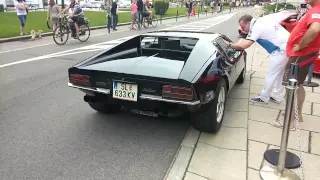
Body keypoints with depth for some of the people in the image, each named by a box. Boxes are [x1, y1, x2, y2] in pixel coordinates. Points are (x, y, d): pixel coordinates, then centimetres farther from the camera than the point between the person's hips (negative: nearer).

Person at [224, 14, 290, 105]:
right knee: (280, 74, 17)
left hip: (281, 49, -10)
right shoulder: (261, 20, 10)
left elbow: (243, 46, -27)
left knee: (271, 74, 1)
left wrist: (229, 45, -12)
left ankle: (263, 98, 13)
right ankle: (277, 97, 28)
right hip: (288, 45, 10)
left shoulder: (256, 28, -17)